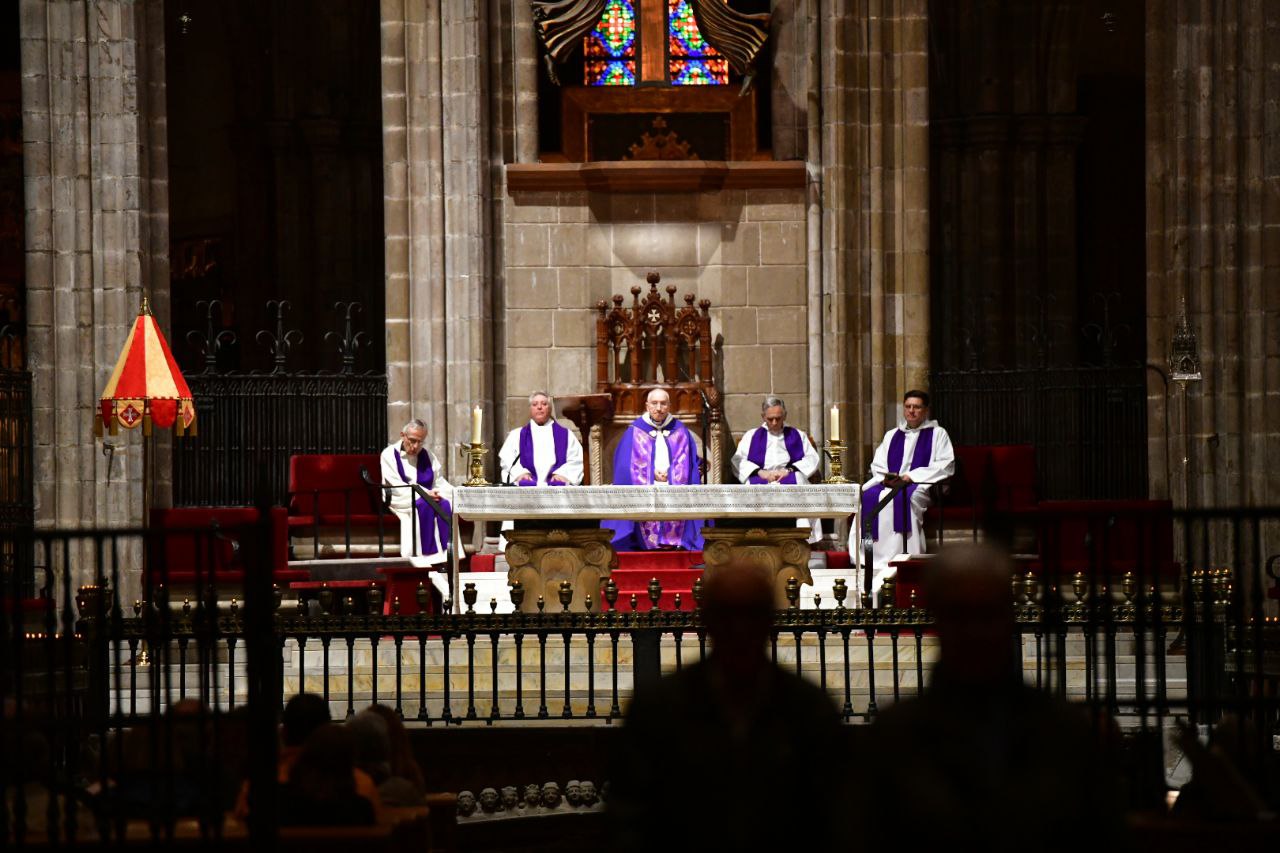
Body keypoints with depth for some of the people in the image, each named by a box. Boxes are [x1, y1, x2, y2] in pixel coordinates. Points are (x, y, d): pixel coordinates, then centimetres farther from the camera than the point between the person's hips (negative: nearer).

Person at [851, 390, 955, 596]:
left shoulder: (937, 434, 12)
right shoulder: (891, 435, 26)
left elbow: (946, 466, -2)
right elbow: (877, 465, 20)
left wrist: (911, 476, -11)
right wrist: (885, 477, -4)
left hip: (920, 486, -4)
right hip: (889, 484, 4)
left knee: (900, 499, -38)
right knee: (867, 496, -28)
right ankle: (871, 562, -31)